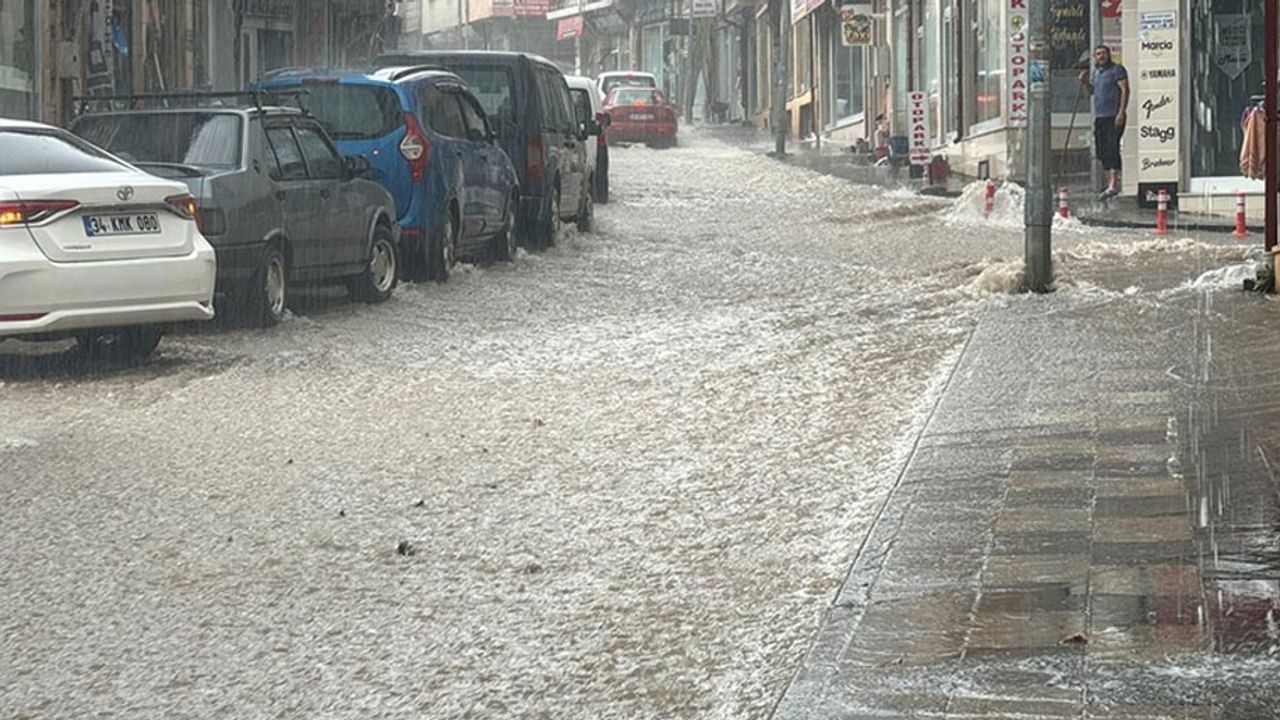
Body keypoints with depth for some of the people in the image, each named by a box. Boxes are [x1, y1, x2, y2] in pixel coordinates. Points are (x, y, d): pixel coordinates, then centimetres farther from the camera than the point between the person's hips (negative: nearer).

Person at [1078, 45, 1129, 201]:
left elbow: (1125, 90, -12)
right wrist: (1085, 82, 8)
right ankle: (1111, 181, 17)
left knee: (1112, 148, -15)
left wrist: (1121, 113, -20)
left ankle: (1113, 185, -20)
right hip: (1100, 117, 8)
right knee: (1101, 151, 8)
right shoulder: (1096, 71, 18)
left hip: (1114, 116, -8)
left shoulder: (1117, 69, -6)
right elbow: (1092, 90, 30)